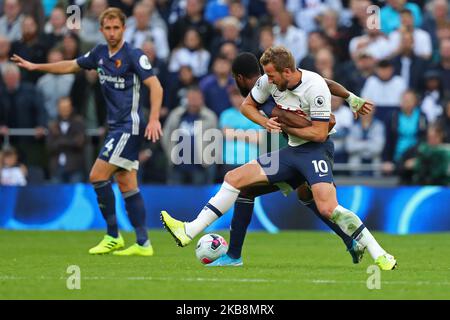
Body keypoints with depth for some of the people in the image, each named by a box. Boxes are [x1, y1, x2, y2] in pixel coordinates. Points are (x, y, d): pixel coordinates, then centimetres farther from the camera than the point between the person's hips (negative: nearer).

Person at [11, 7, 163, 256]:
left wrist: (154, 119, -29)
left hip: (129, 126, -8)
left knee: (98, 175, -12)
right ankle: (143, 244, 5)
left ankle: (113, 236, -3)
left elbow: (155, 86, -18)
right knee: (126, 184, 5)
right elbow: (71, 66, 24)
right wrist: (36, 67, 23)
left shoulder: (133, 55, -13)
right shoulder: (99, 53, 10)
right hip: (116, 126, 8)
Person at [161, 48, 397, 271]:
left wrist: (284, 126, -14)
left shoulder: (315, 88, -22)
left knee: (328, 208, -28)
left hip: (316, 150, -7)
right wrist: (266, 123, -6)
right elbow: (247, 105, 13)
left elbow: (319, 133, -21)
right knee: (234, 178, -1)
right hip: (291, 150, 7)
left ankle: (380, 256, -18)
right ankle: (189, 232, 1)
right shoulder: (269, 81, -3)